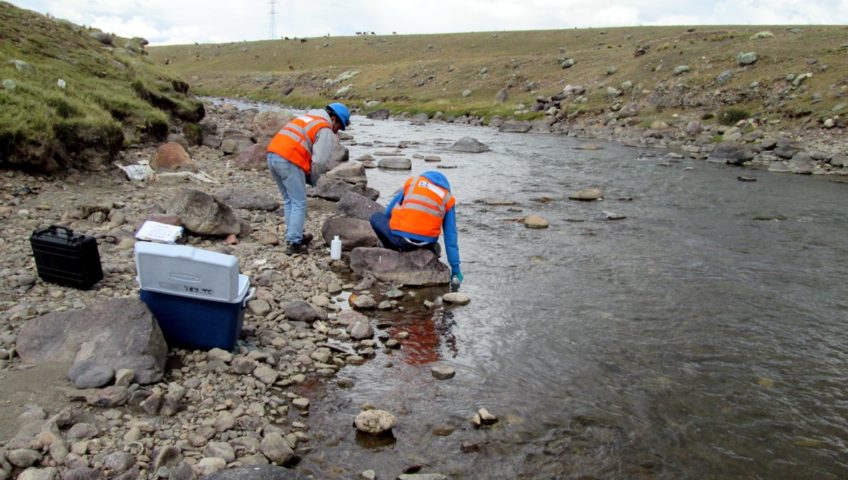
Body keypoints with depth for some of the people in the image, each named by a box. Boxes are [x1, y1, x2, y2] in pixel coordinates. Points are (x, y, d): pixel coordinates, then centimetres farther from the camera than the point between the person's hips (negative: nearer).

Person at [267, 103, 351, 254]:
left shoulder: (308, 118, 27)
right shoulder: (325, 130, -1)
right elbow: (320, 161, -9)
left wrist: (307, 174, 19)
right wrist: (312, 179, 9)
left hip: (273, 154, 9)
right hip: (289, 161, -9)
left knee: (289, 201, 19)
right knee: (299, 203, 0)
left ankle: (294, 236, 26)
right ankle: (293, 243, -3)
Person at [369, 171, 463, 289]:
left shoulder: (411, 182, 19)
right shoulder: (448, 199, 18)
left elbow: (389, 212, 24)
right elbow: (451, 239, 15)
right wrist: (455, 271, 19)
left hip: (400, 238, -4)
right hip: (426, 243, 4)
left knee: (376, 218, 24)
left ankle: (396, 251, 15)